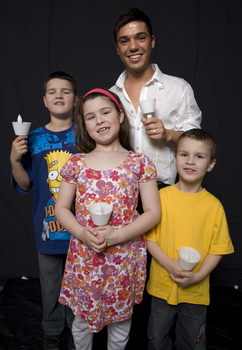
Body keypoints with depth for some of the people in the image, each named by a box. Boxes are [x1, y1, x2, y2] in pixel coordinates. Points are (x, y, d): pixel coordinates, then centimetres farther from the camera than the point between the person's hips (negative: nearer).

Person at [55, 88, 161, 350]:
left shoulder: (139, 163, -5)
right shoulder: (76, 163, 0)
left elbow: (153, 212, -5)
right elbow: (61, 208, 4)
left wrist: (117, 234, -18)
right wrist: (82, 234, -14)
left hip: (125, 257, -1)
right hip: (84, 257, 1)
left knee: (120, 318, 19)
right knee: (82, 318, 20)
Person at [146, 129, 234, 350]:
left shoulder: (214, 205, -8)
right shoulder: (161, 196, -9)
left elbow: (218, 248, -5)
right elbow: (149, 238, -7)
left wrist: (197, 276, -16)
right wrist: (169, 264, -19)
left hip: (196, 290, 0)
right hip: (162, 286, 0)